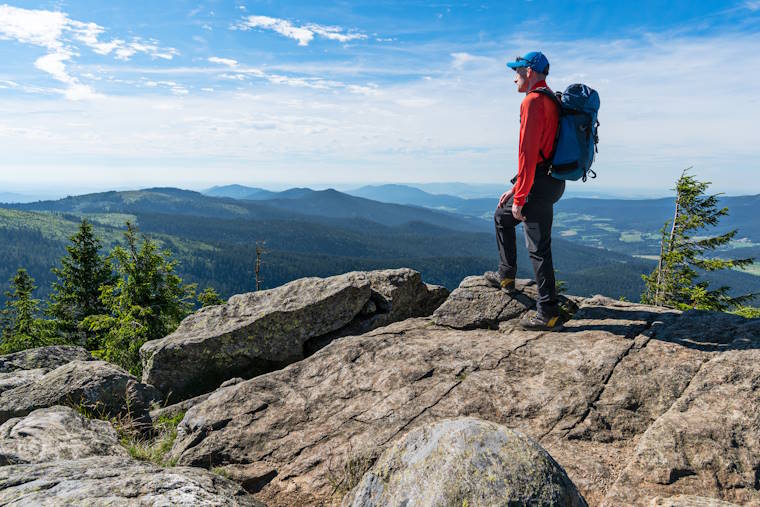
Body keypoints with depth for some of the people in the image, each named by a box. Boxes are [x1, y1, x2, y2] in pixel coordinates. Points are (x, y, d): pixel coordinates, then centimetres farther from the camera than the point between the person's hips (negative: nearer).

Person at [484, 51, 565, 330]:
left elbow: (528, 153, -22)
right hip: (553, 181, 10)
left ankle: (548, 314, 5)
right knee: (502, 216, 23)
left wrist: (519, 198, -20)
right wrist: (516, 189, 23)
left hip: (539, 184, -10)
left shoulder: (532, 101, -13)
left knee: (539, 248, -2)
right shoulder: (552, 101, 19)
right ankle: (506, 275, 31)